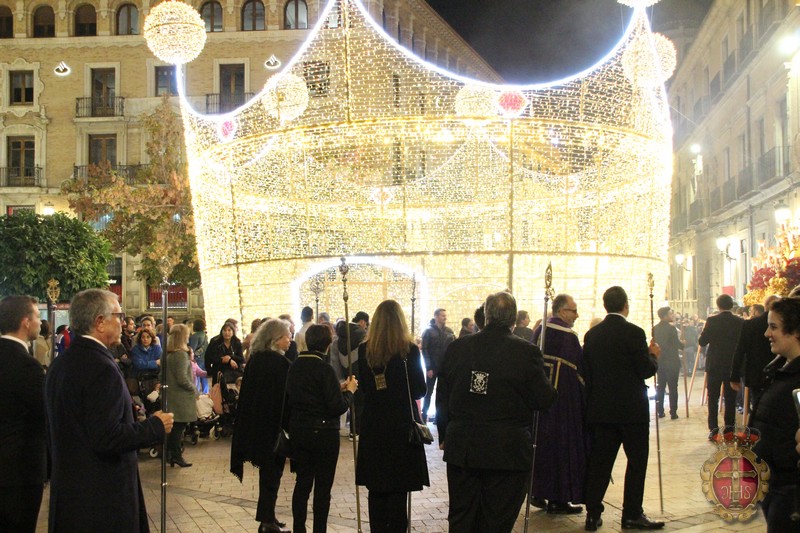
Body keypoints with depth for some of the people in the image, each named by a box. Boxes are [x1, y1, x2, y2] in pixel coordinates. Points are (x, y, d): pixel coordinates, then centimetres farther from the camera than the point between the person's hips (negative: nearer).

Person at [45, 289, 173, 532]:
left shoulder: (60, 364, 8)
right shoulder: (101, 368, -20)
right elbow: (106, 438, -25)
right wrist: (155, 426, -13)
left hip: (66, 487, 9)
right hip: (103, 493, -9)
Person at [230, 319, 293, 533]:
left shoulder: (254, 359, 5)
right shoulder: (280, 362, -16)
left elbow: (246, 393, 9)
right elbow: (285, 396, -17)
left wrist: (248, 423, 13)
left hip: (254, 423, 7)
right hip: (274, 423, -7)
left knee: (267, 469, 17)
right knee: (273, 471, 1)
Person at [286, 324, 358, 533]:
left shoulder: (294, 367, 3)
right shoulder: (324, 368, -17)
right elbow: (338, 406, -19)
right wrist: (349, 391, 0)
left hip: (298, 431, 6)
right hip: (323, 432, -6)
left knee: (302, 482, 14)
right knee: (323, 486, 4)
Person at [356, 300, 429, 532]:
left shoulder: (365, 350, -2)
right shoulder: (409, 350, -11)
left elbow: (363, 387, 7)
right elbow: (420, 391, -5)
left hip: (373, 427, 3)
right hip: (402, 426, -3)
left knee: (376, 490, 11)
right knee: (398, 491, 3)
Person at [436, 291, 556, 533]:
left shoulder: (456, 347, 0)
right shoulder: (526, 352, -12)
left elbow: (442, 397, 6)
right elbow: (544, 399, -8)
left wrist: (444, 435, 17)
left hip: (461, 448, 3)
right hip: (507, 451, -3)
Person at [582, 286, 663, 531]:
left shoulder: (592, 334, 4)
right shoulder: (633, 332, -13)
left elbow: (587, 371, 8)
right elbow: (646, 370, -13)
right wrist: (654, 355, 7)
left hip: (600, 408, 5)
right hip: (631, 408, -5)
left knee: (600, 461, 9)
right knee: (637, 460, 6)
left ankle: (593, 513, 9)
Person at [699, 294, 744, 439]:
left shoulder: (712, 321, -11)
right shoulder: (740, 322, -5)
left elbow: (702, 341, -9)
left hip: (714, 365, -1)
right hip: (733, 365, 1)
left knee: (713, 398, 6)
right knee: (730, 398, 9)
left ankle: (713, 430, 2)